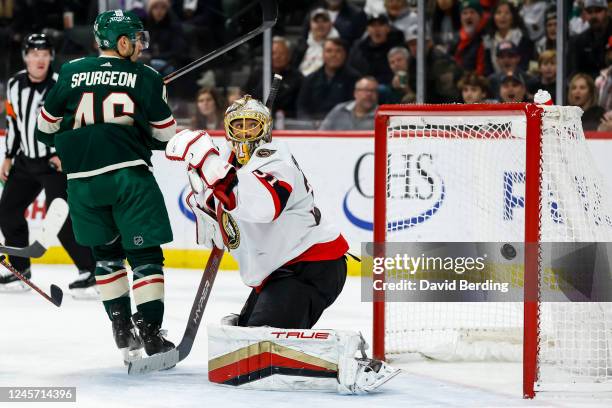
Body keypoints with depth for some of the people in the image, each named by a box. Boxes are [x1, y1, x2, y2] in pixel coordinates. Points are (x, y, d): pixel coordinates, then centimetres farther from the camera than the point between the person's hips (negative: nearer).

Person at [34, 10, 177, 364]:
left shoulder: (71, 73, 7)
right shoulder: (146, 77, 0)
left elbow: (46, 128, 13)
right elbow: (164, 134, 4)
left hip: (83, 179, 3)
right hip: (129, 174, -3)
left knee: (107, 253, 17)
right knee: (145, 253, 2)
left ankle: (123, 330, 15)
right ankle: (150, 331, -6)